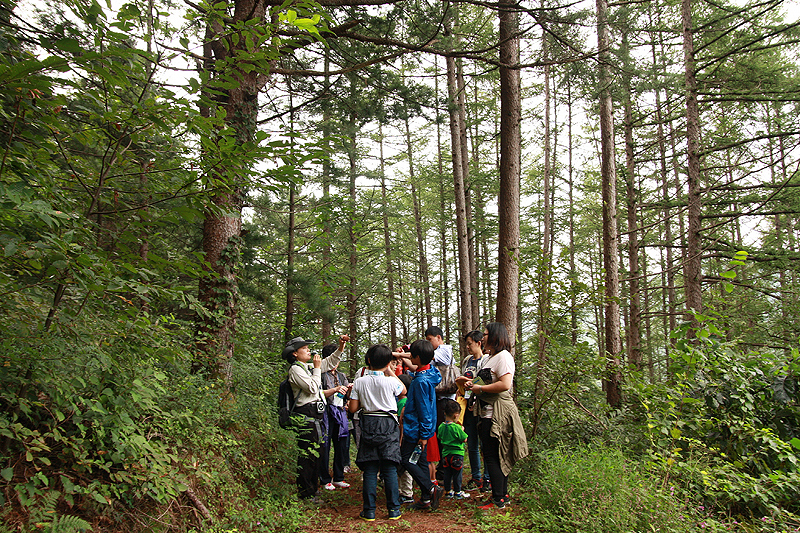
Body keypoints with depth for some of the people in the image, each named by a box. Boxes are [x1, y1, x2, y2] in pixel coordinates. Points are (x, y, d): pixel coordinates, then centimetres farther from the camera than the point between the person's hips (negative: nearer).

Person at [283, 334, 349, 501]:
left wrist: (341, 347, 18)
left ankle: (312, 492, 23)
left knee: (315, 456, 14)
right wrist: (316, 368, -7)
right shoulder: (295, 369, -8)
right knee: (306, 457, -6)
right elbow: (312, 388, -18)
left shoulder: (308, 367, 18)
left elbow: (329, 363, 29)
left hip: (316, 418, 10)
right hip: (306, 417, -10)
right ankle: (305, 495, 0)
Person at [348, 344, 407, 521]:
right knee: (390, 469, 4)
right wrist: (390, 372, 16)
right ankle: (394, 509, 9)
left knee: (370, 469, 7)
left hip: (368, 426, 1)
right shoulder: (391, 381, -8)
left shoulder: (359, 382, -3)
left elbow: (353, 408, -1)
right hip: (389, 427, -1)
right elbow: (403, 391, 14)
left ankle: (369, 511, 10)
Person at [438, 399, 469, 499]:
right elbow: (464, 439, -12)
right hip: (457, 453, -5)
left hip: (445, 454, 5)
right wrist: (462, 430, 3)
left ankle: (448, 491, 21)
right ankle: (457, 492, 14)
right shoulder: (457, 427, -20)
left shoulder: (441, 426, -2)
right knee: (457, 474, 6)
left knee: (447, 474, 12)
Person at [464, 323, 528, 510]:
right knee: (498, 456, 14)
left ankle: (498, 500, 0)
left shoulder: (503, 356, -13)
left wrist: (480, 388, -16)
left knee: (492, 456, -6)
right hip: (488, 412, 10)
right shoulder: (490, 357, 20)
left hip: (498, 413, -10)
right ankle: (503, 495, 22)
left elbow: (505, 384, -24)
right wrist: (473, 384, 10)